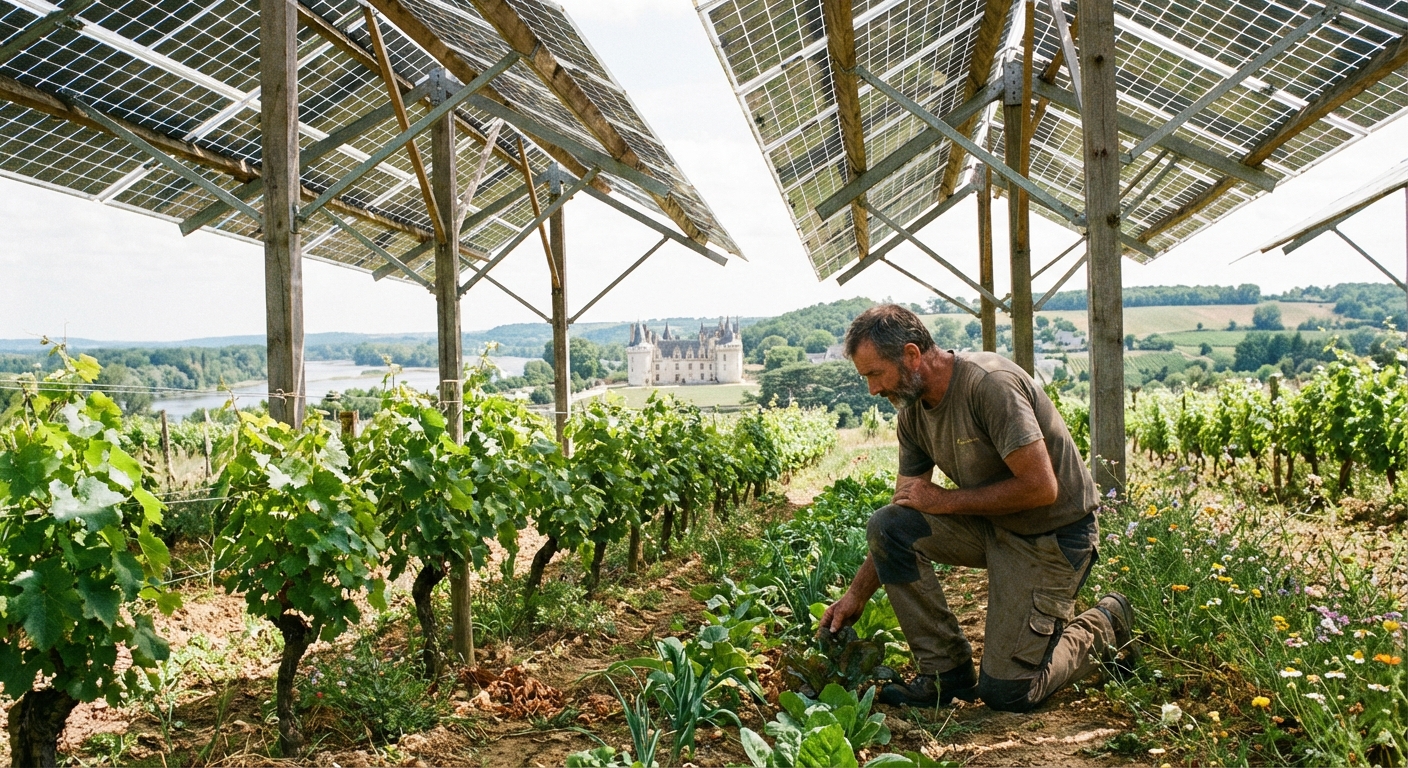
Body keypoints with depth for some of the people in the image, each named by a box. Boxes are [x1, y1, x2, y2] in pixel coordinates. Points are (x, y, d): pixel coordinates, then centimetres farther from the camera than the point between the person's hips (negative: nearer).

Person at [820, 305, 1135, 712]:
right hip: (990, 523, 7)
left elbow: (1041, 488, -28)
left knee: (1006, 693, -9)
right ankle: (946, 671, -3)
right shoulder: (912, 412, -2)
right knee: (886, 526, -17)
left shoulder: (991, 384, -26)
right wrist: (856, 594, -3)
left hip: (1053, 532, -7)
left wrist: (947, 500, -19)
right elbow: (904, 514, 2)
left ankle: (1104, 626, 19)